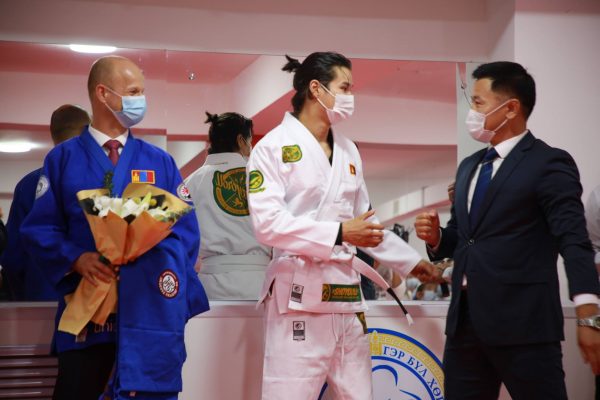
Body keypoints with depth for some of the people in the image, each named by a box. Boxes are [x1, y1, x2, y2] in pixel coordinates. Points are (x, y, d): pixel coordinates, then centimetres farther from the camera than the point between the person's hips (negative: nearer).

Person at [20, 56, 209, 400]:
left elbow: (186, 230, 7)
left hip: (151, 308, 1)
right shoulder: (63, 159, 7)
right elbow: (40, 228, 2)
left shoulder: (160, 162, 12)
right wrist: (76, 259, -16)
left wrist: (173, 294, -7)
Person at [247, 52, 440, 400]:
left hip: (348, 295, 7)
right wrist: (339, 233, -20)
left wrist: (410, 260, 22)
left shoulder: (348, 151, 15)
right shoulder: (274, 146, -5)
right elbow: (267, 223, -17)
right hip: (300, 296, -7)